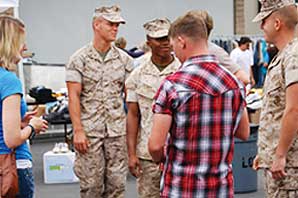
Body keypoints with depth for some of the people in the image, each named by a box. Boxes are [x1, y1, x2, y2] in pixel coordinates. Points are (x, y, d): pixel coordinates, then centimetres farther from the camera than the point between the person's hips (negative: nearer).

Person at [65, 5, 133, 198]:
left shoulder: (124, 59, 6)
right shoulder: (79, 59, -2)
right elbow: (74, 96, -6)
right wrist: (78, 130, -13)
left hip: (118, 131, 3)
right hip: (89, 131, -2)